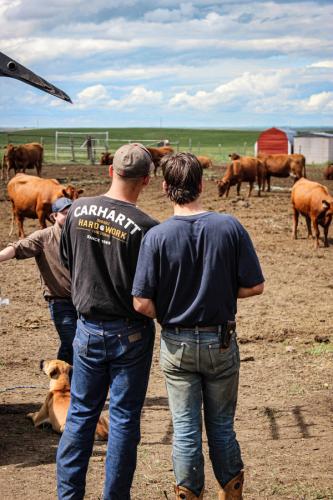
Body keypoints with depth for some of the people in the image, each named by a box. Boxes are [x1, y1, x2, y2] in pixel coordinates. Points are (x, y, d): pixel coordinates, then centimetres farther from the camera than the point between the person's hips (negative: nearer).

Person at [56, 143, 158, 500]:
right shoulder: (144, 227, -20)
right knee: (124, 417, 8)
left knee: (81, 412, 15)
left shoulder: (78, 211, -5)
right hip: (130, 332, -4)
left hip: (88, 327, 4)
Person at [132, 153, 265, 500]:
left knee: (185, 429, 10)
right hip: (221, 341, 1)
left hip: (176, 344, -1)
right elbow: (254, 286, -7)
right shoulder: (230, 228, -11)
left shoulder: (157, 236, -14)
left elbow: (142, 304, -15)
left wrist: (166, 317, 6)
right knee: (222, 426, 17)